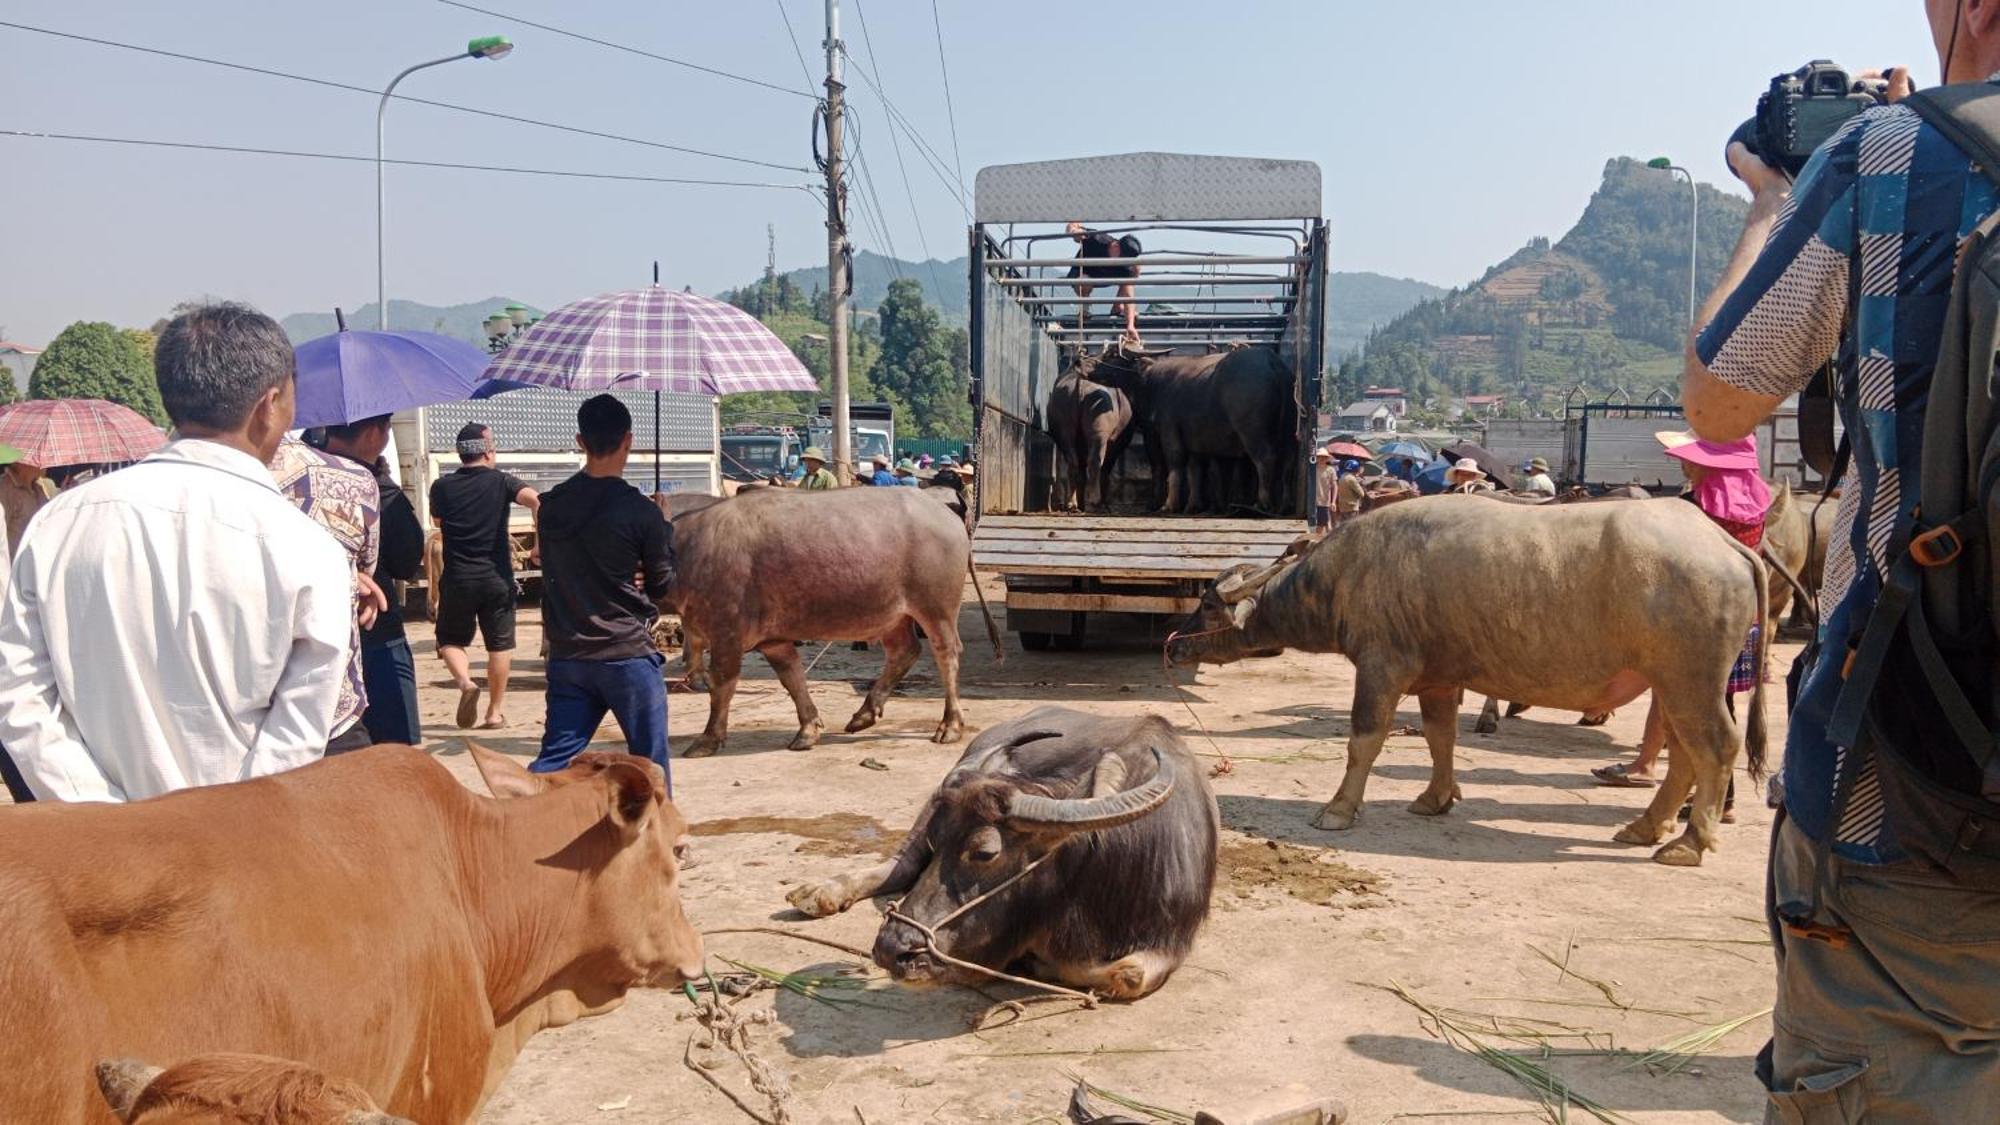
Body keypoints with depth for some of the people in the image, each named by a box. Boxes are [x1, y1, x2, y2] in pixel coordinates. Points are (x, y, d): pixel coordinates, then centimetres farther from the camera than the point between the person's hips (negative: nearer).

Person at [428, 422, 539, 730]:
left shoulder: (442, 487, 2)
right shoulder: (501, 481, -3)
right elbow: (536, 500, -19)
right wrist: (541, 538, -9)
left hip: (457, 579, 1)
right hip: (497, 577, -1)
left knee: (451, 640, 16)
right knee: (499, 644, 10)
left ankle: (465, 682, -11)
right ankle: (495, 712, 11)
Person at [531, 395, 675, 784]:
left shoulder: (551, 505, 4)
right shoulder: (641, 511, -12)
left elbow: (557, 571, 13)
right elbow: (663, 584, -1)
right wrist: (666, 531, 13)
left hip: (566, 657, 5)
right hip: (628, 654, -4)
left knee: (554, 759, 8)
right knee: (649, 760, 9)